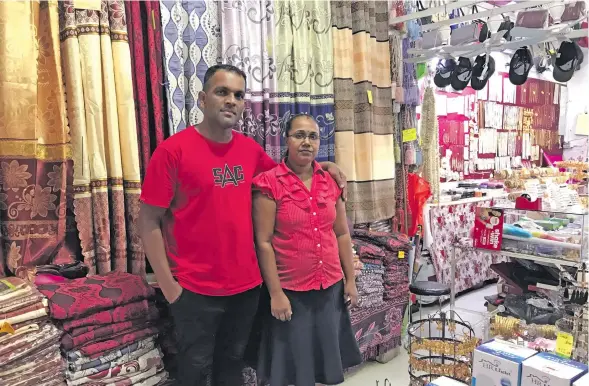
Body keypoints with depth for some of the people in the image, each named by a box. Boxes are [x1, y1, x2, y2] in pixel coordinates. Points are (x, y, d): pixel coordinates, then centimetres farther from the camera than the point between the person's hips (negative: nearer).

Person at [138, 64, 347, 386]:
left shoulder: (250, 149, 2)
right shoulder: (173, 150, -13)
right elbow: (149, 221, -10)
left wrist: (320, 165, 8)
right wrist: (167, 284, -12)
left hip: (246, 284, 5)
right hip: (196, 289, -4)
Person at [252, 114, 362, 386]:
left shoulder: (331, 182, 3)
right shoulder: (269, 183, -11)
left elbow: (342, 234, 8)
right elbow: (263, 242, -13)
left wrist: (350, 280, 8)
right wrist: (275, 293, -14)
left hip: (331, 287, 5)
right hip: (290, 290, -4)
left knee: (328, 355, 18)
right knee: (294, 364, 11)